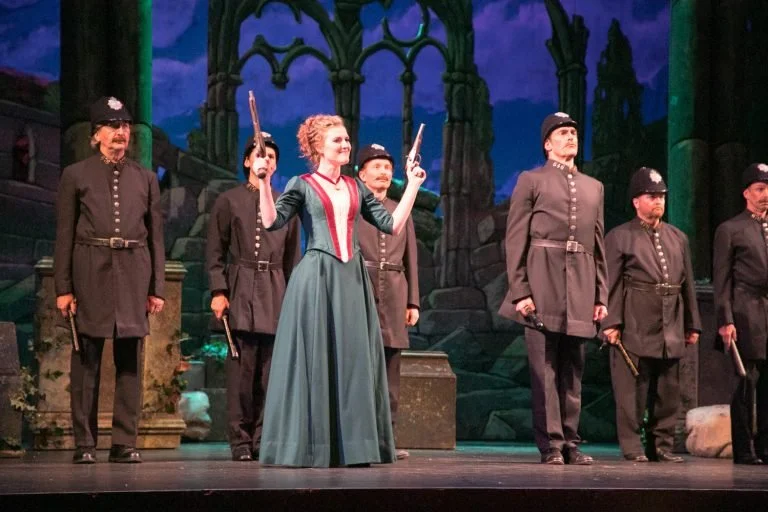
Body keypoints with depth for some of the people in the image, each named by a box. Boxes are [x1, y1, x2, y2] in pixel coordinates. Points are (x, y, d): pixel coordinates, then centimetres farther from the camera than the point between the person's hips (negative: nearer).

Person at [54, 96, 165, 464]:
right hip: (90, 272, -2)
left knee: (129, 361, 2)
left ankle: (125, 443, 7)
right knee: (86, 361, -1)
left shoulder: (145, 178, 13)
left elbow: (156, 236, 11)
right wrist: (62, 288, -4)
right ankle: (84, 443, 4)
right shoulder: (76, 176, 7)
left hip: (133, 275, 2)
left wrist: (157, 288, 5)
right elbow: (64, 236, 3)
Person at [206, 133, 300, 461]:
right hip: (240, 290, -3)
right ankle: (240, 440, 0)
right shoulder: (228, 201, 7)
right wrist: (218, 292, -6)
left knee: (270, 370, 2)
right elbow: (215, 252, 4)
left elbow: (294, 256, 16)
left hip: (276, 294, 3)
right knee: (241, 367, -5)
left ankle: (263, 438, 8)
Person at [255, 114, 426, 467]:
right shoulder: (302, 185, 3)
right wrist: (264, 181, -19)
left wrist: (412, 185, 11)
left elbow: (394, 225, 10)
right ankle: (311, 447, 3)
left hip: (352, 280, 4)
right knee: (315, 359, -4)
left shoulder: (356, 188, 15)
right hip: (316, 279, -4)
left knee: (354, 359, 2)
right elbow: (272, 222, -10)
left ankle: (352, 444, 7)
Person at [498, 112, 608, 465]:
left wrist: (601, 296, 11)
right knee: (545, 367, -5)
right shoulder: (531, 181, 6)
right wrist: (520, 291, -9)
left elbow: (599, 246, 19)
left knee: (572, 370, 6)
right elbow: (516, 240, 0)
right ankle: (551, 443, -1)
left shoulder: (594, 187, 20)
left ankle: (570, 443, 11)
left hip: (580, 290, 4)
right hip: (543, 285, -4)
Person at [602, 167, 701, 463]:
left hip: (671, 328, 5)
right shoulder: (620, 237, 2)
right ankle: (633, 447, 2)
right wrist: (611, 323, -12)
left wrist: (692, 325, 12)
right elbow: (611, 283, -4)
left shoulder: (678, 238, 17)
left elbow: (688, 284, 16)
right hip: (635, 327, -5)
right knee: (633, 389, -3)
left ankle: (662, 445, 15)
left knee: (668, 390, 7)